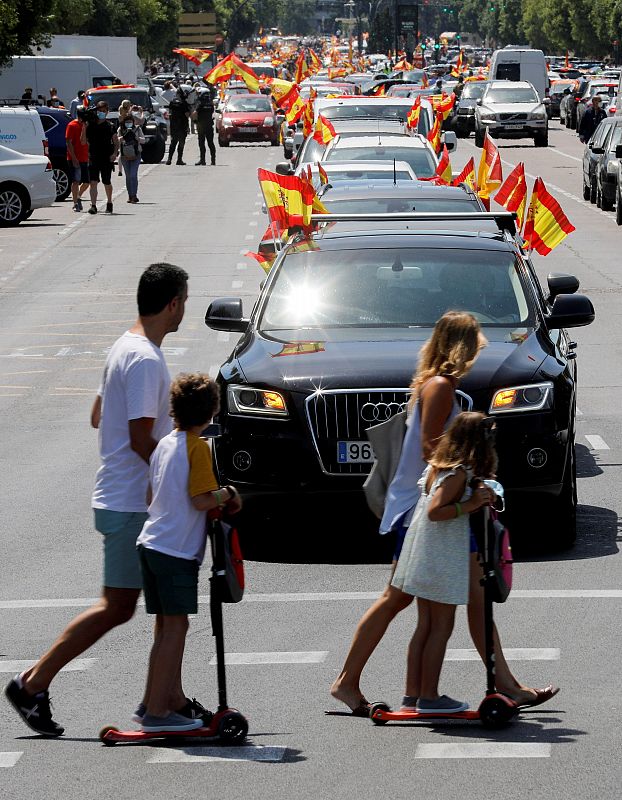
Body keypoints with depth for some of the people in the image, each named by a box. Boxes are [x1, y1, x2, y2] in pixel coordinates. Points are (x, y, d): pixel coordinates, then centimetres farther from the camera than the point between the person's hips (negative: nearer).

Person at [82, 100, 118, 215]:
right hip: (93, 157, 1)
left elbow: (116, 142, 4)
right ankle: (93, 205, -16)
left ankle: (109, 203, 33)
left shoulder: (109, 126, 1)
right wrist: (85, 127, -6)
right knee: (93, 182, -12)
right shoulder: (90, 124, 4)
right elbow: (83, 141, 3)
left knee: (107, 183, 10)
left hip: (107, 158, -1)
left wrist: (115, 153, -12)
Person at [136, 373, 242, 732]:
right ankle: (158, 712, -6)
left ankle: (169, 698, 19)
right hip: (177, 550, -8)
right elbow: (201, 500, -17)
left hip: (151, 543, 8)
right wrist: (227, 494, 2)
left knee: (168, 626, 14)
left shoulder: (165, 444, 13)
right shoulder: (198, 447, -11)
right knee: (175, 626, -5)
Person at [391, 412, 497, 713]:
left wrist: (476, 497, 10)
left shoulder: (438, 465, 9)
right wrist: (469, 505, -21)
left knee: (425, 626, 14)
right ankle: (429, 697, 1)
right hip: (443, 557, -9)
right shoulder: (459, 472, -18)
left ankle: (412, 694, 17)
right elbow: (434, 511, -24)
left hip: (423, 558, 9)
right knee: (442, 627, -1)